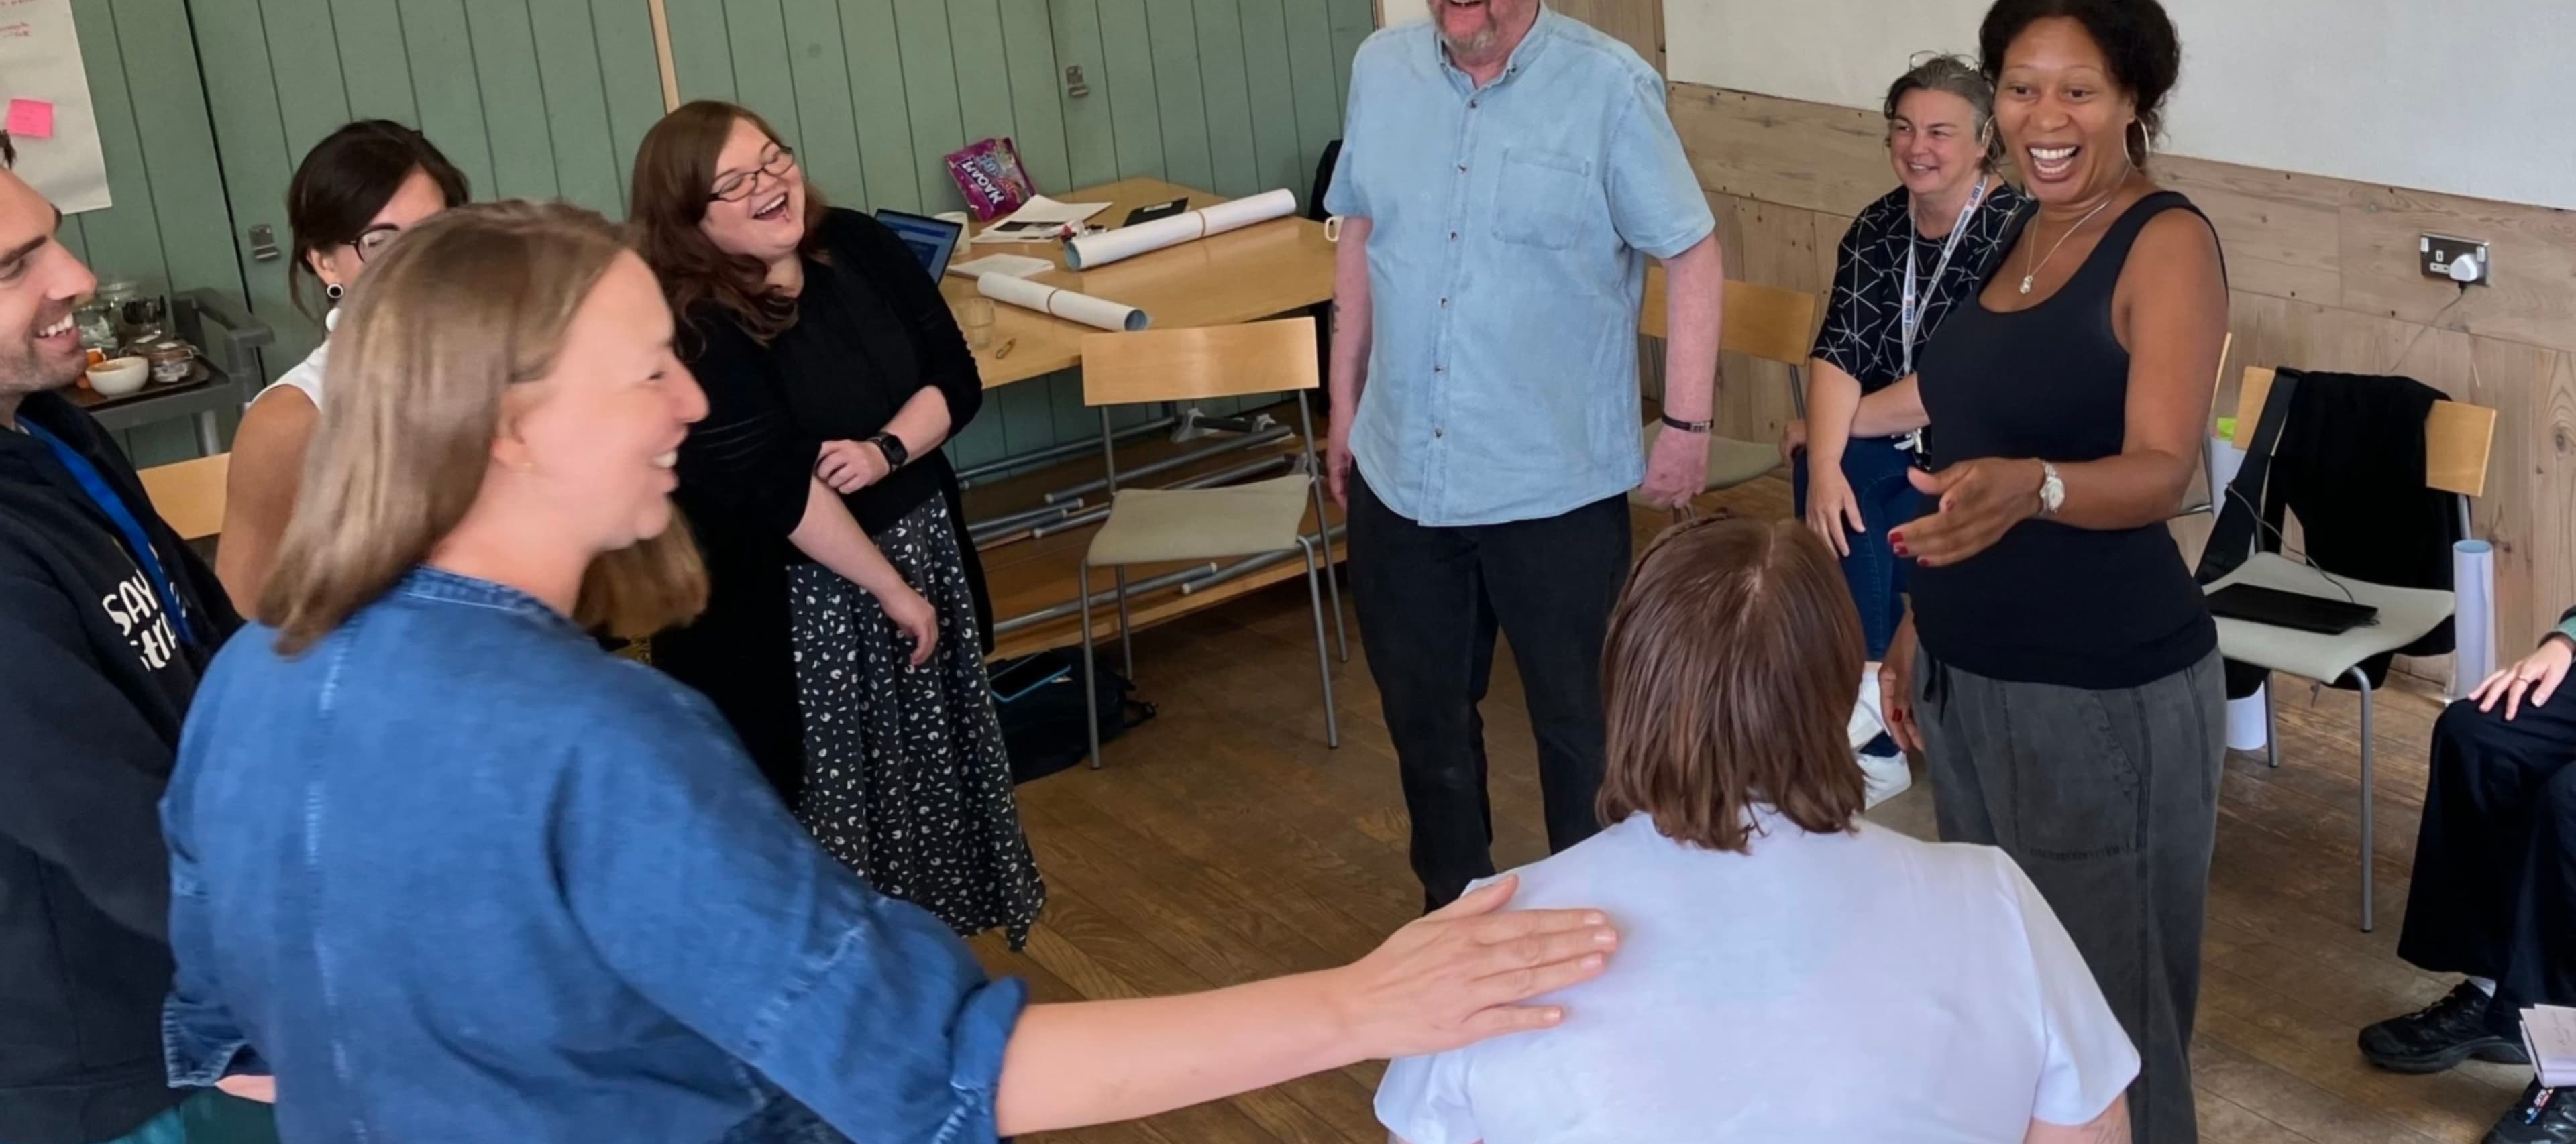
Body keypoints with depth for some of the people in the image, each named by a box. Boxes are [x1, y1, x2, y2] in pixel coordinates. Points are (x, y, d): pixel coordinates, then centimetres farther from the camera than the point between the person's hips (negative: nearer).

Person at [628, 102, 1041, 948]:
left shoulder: (861, 246, -2)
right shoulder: (693, 332, -20)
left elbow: (957, 378, 0)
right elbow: (776, 490, -22)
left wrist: (887, 451, -19)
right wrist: (891, 590, -18)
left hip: (924, 544, 7)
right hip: (799, 596, -6)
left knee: (940, 750, 19)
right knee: (840, 776, 6)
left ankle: (953, 915, 38)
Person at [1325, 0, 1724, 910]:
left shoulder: (1609, 87, -15)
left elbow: (1694, 257, -9)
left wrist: (1687, 425, -11)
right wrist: (1344, 404, 13)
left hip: (1557, 486, -4)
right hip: (1401, 475, 5)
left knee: (1578, 720, 13)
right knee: (1423, 713, 19)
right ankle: (1453, 909, 40)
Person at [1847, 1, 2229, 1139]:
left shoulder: (2168, 242, -13)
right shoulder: (2015, 235, 9)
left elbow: (2160, 471, -25)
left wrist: (2030, 487, -45)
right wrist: (1920, 622, 17)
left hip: (2104, 694, -7)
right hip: (1966, 675, 7)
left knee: (2105, 1003, 4)